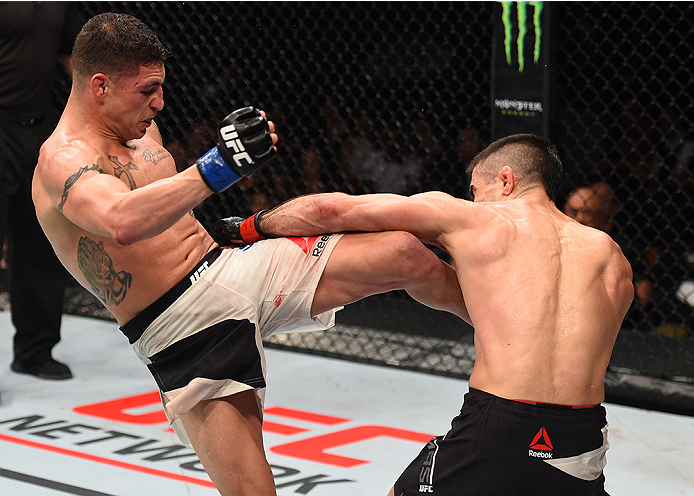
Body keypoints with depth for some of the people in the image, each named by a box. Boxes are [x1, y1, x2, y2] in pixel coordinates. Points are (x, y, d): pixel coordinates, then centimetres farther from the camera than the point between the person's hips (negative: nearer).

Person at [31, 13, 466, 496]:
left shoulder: (138, 128, 13)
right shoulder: (64, 162, -16)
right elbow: (122, 222, -40)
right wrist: (218, 168, -42)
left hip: (238, 268, 8)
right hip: (188, 333, -8)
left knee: (406, 255, -4)